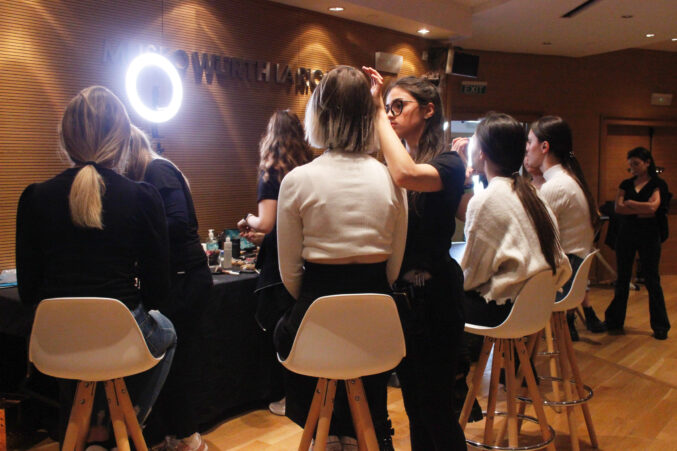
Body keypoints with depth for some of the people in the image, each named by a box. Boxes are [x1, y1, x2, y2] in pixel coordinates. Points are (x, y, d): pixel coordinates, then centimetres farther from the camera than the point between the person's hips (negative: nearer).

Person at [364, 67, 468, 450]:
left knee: (436, 407, 4)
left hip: (433, 296, -6)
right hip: (397, 292, 7)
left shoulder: (449, 163, -11)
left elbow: (407, 176, -33)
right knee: (413, 403, 19)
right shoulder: (390, 163, 9)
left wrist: (377, 109, -25)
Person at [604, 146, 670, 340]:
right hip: (626, 235, 4)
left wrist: (629, 203, -5)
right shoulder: (626, 184, 9)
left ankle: (660, 326, 10)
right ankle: (615, 321, 16)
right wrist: (641, 211, -14)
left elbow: (653, 207, -18)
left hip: (649, 236, -3)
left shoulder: (658, 184, -1)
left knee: (652, 280, 0)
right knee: (622, 279, 7)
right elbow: (618, 208, -5)